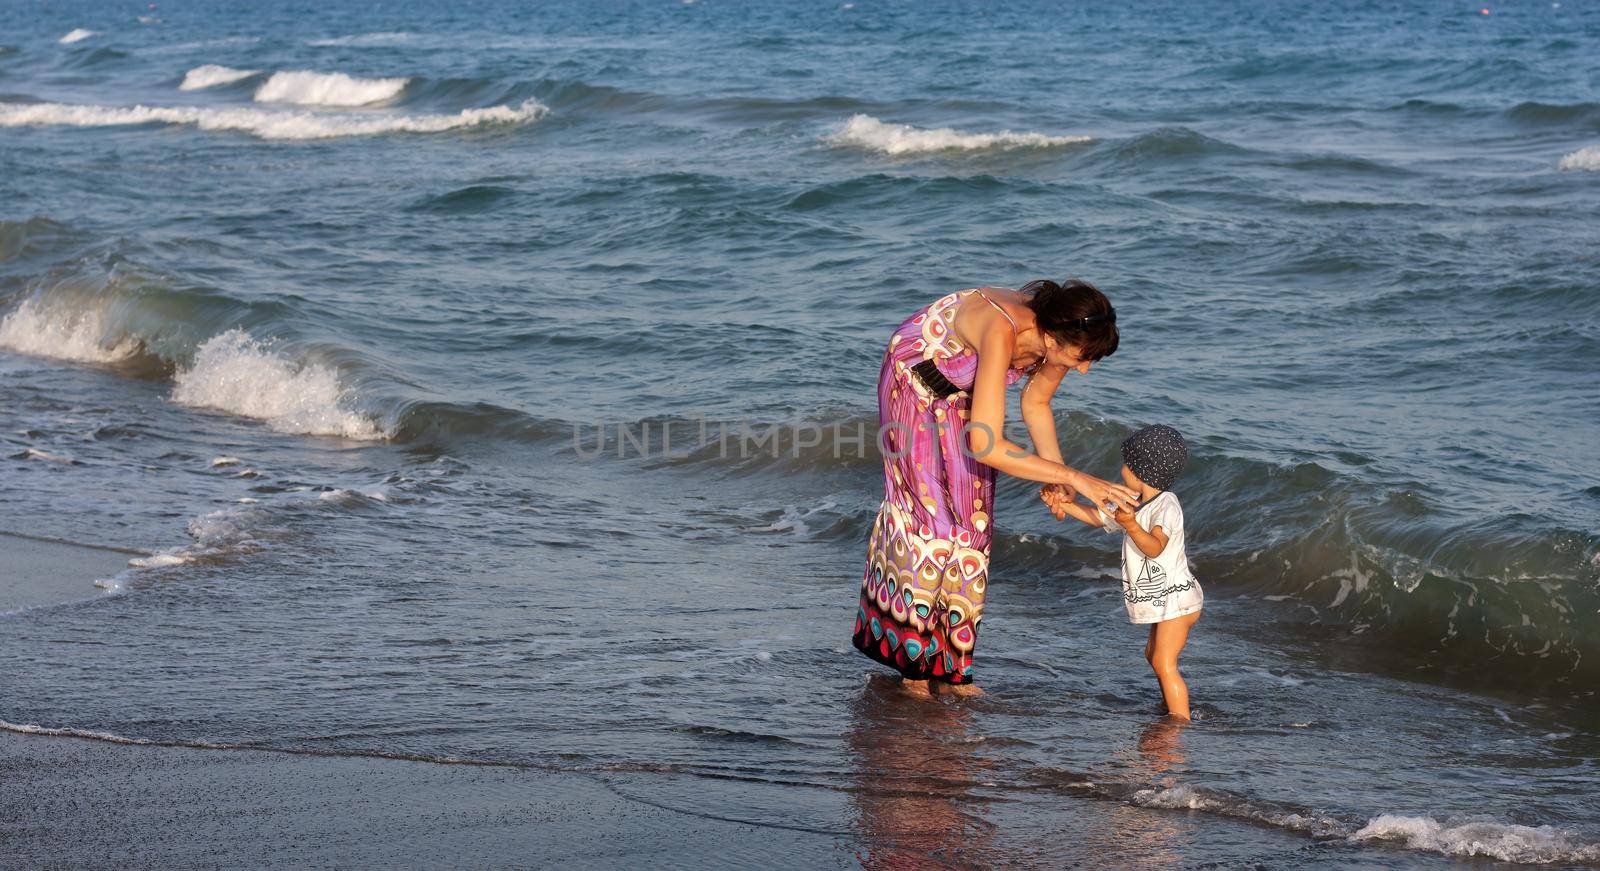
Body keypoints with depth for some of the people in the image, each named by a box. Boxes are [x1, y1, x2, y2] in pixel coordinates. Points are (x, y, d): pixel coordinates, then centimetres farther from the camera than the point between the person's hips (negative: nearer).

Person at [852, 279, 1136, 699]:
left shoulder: (1061, 335, -24)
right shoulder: (1004, 332, -45)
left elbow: (1036, 403, -3)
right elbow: (986, 445, -48)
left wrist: (1056, 476, -17)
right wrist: (1073, 478, -46)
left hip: (962, 388, 6)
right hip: (916, 376, -6)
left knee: (969, 515, 5)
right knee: (925, 508, -5)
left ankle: (950, 660, 13)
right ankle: (914, 661, 7)